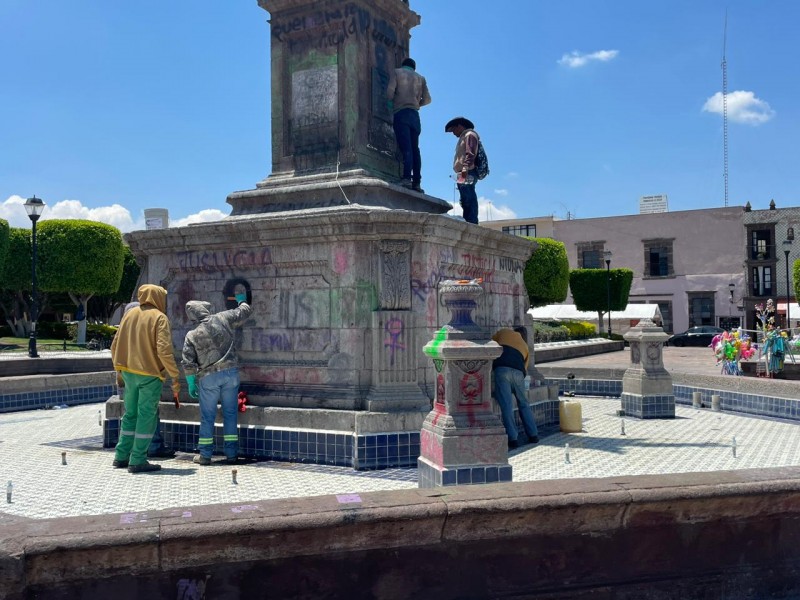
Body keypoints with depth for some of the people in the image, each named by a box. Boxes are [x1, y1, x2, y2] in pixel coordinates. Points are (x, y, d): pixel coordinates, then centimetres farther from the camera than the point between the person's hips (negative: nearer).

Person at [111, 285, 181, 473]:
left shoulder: (130, 314, 9)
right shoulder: (159, 318, -9)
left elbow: (115, 345, 12)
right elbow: (164, 350, -19)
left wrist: (120, 369, 23)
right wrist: (175, 376, -14)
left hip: (128, 372, 6)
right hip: (149, 374, -6)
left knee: (130, 415, 17)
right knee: (146, 417, 0)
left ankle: (121, 456, 22)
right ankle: (138, 461, 2)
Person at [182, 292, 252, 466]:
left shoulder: (191, 336, 1)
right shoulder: (222, 318, 1)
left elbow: (188, 364, -1)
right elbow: (244, 311, 15)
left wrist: (191, 384, 8)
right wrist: (242, 300, 36)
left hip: (208, 377, -1)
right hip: (230, 372, 1)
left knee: (207, 416, 8)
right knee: (230, 413, 8)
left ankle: (205, 454, 10)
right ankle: (231, 453, 10)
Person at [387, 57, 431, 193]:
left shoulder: (397, 72, 10)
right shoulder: (420, 78, 20)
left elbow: (390, 91, -4)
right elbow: (427, 99, 12)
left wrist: (391, 104, 13)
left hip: (401, 113, -3)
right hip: (415, 114, 3)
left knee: (406, 147, -15)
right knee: (415, 149, 3)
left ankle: (407, 178, -29)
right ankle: (416, 182, -4)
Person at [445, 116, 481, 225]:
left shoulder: (470, 134, 1)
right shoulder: (463, 137, 30)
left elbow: (470, 153, -14)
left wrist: (465, 168, -25)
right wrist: (461, 172, 15)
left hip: (467, 174, -10)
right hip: (463, 175, 10)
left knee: (469, 201, -16)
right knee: (466, 202, 3)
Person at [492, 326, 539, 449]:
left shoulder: (504, 332, 26)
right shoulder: (525, 347, 31)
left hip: (501, 369, -2)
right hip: (518, 372, 2)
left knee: (506, 405, -2)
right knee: (524, 404, 19)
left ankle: (513, 438, -4)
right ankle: (533, 435, 20)